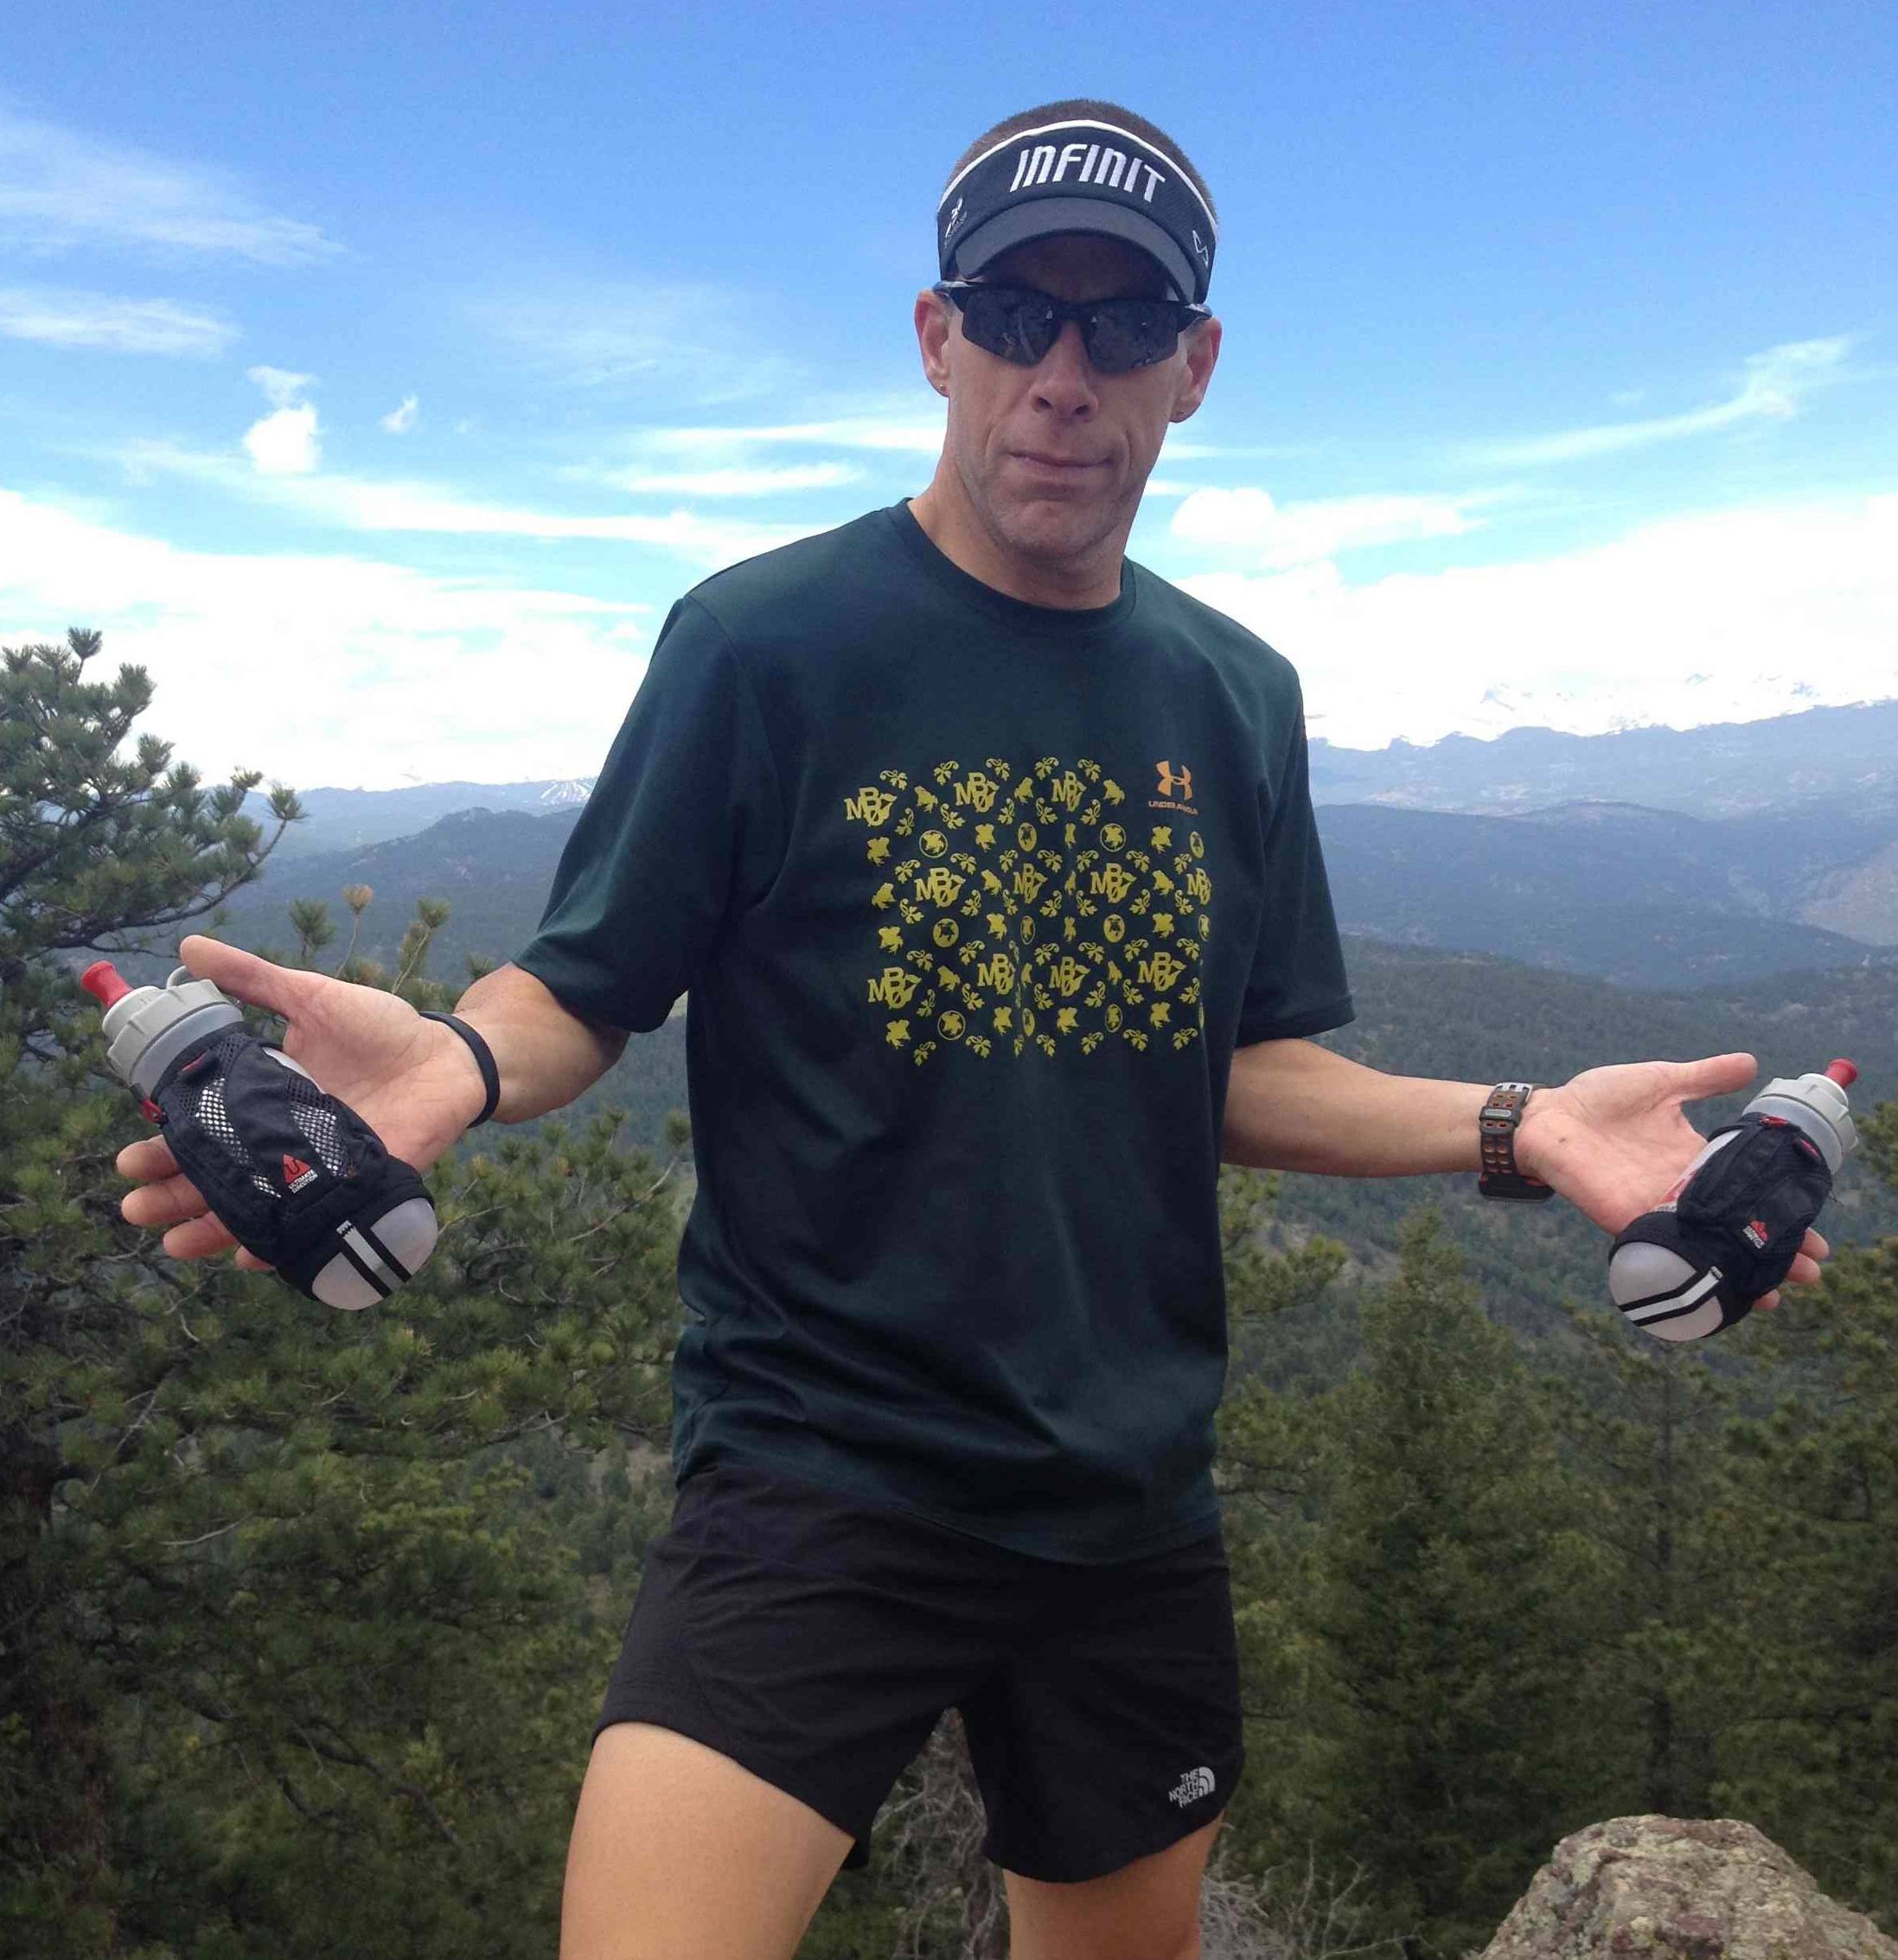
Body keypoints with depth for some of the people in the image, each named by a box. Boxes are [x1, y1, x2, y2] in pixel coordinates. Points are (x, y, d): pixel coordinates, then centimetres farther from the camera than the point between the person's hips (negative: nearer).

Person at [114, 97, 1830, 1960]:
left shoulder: (1238, 696, 6)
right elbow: (580, 992, -7)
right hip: (818, 1467, -4)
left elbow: (1246, 1074, 9)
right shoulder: (763, 640, -9)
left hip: (1133, 1497, 5)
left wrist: (1515, 1127, -5)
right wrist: (459, 1061, -30)